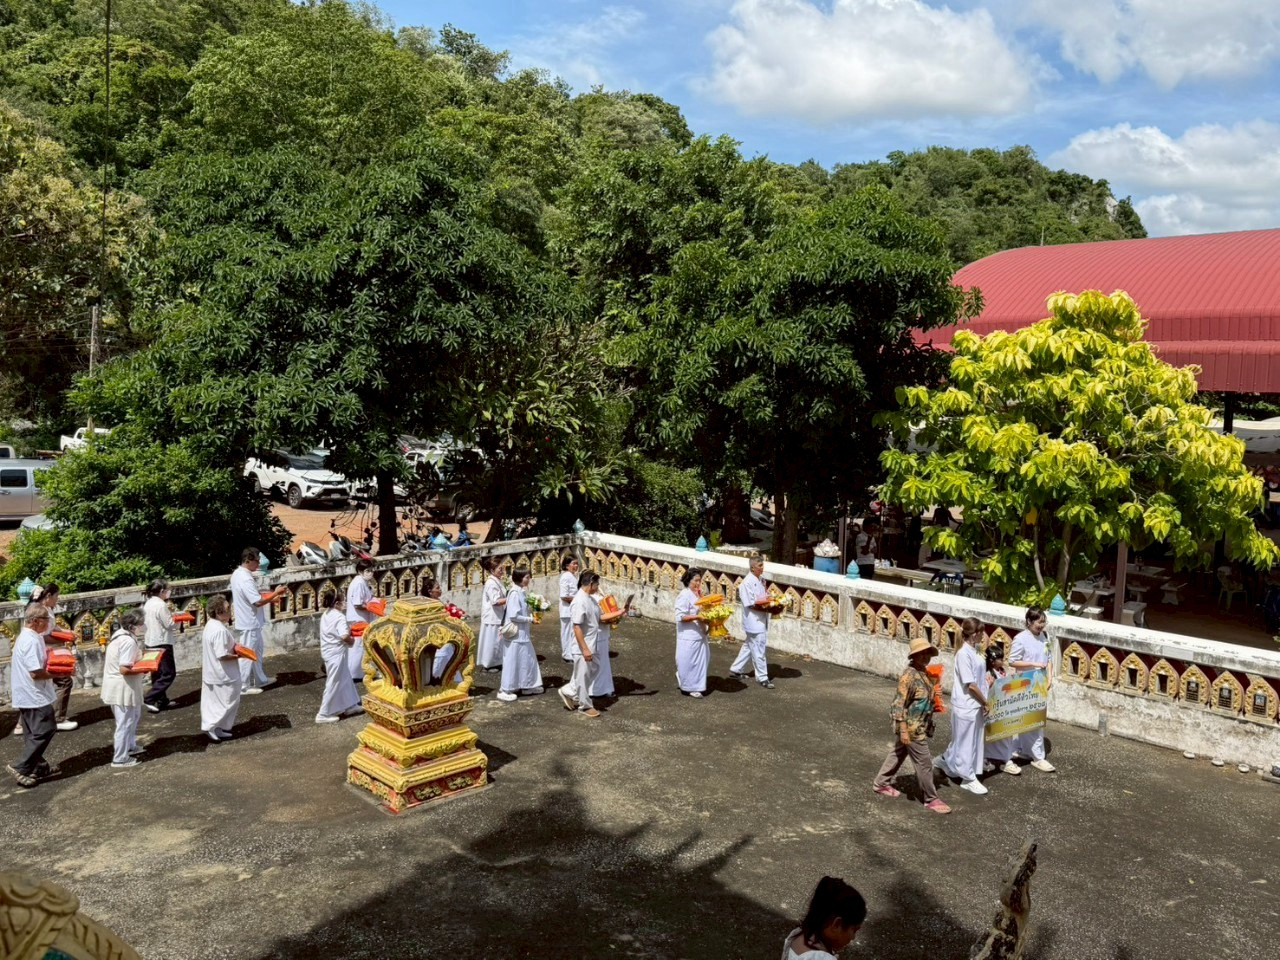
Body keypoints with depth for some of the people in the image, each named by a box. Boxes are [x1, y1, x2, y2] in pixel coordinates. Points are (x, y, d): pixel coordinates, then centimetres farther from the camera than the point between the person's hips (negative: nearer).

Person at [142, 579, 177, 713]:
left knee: (157, 673, 14)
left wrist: (170, 615, 10)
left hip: (150, 643, 9)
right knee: (169, 673, -2)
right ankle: (149, 698, -8)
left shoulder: (148, 604, 8)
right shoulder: (161, 605, -19)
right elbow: (169, 624, -17)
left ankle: (162, 700, 20)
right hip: (162, 643, -9)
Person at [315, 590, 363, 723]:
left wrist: (348, 628, 10)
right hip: (336, 653, -9)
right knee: (334, 684, 0)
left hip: (328, 652, 9)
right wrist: (351, 640, -8)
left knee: (345, 680, 20)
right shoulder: (339, 617, -19)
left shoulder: (325, 615, 9)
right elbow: (344, 636, -29)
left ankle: (350, 706, 31)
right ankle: (323, 714, 6)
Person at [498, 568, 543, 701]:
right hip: (515, 634, -9)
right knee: (513, 661, -1)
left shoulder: (521, 592, 8)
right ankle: (504, 690, 9)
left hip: (523, 633, 9)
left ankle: (527, 686, 27)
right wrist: (530, 619, -15)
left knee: (527, 659, 16)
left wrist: (531, 617, 1)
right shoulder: (515, 593, -19)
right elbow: (513, 615, -24)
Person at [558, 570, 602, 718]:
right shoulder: (579, 602, -23)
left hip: (592, 644, 9)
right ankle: (585, 706, 20)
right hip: (583, 646, -9)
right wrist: (585, 649, -22)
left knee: (592, 671, 18)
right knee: (583, 675, 6)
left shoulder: (591, 599, 6)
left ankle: (569, 692, 30)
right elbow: (577, 627, -23)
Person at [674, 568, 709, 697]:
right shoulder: (684, 596, -17)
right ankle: (689, 688, 15)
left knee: (701, 660, 14)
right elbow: (680, 617, -21)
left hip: (699, 634, 9)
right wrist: (697, 617, -27)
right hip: (689, 637, -9)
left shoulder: (698, 593, 8)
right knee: (689, 662, 2)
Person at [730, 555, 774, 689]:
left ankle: (736, 670, 31)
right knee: (759, 649, -2)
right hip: (754, 621, -9)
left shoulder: (760, 581, 10)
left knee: (749, 646, 18)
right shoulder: (747, 582, -17)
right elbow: (750, 604, -19)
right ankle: (762, 677, 8)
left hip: (761, 620, 9)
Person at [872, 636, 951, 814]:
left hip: (920, 726, 9)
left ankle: (881, 783, 36)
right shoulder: (909, 676, -24)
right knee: (925, 762, 0)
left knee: (898, 754, 21)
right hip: (912, 728, -9)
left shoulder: (924, 672, 5)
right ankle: (931, 799, 13)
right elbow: (900, 704, -23)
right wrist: (903, 730, -23)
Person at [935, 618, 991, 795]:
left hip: (975, 704, 9)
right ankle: (968, 779, 16)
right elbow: (971, 685, -20)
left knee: (967, 739, 20)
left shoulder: (973, 651, 6)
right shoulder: (964, 654, -21)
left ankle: (945, 761, 37)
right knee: (966, 741, 4)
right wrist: (985, 703, -11)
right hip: (966, 705, -9)